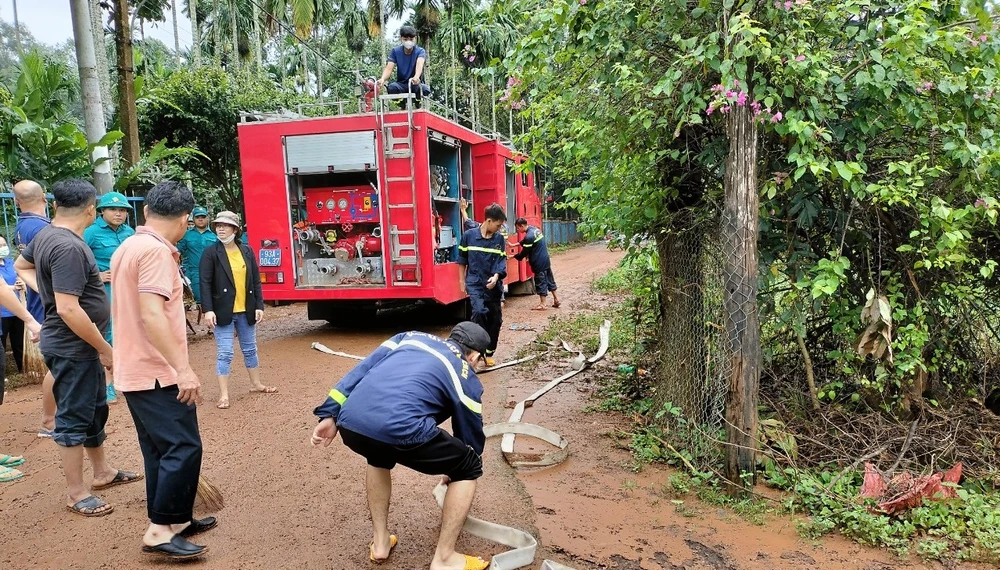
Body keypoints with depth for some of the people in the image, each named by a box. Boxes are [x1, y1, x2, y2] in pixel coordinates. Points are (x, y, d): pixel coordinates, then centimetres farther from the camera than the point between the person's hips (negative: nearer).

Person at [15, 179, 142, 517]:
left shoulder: (46, 235, 6)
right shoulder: (69, 248, -25)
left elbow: (21, 265, 25)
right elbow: (69, 310, -29)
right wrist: (105, 348, -20)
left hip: (79, 345, 10)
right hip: (72, 347, -10)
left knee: (95, 409, 20)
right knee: (74, 417, 2)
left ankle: (103, 472, 36)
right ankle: (76, 494, 15)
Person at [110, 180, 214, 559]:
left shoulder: (127, 247, 13)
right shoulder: (156, 251, -18)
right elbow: (152, 315, -27)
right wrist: (182, 369, -29)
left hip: (135, 371, 10)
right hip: (158, 373, -10)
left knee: (160, 449, 15)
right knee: (183, 448, -5)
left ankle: (172, 519, 25)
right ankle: (160, 531, -1)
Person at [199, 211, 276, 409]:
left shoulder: (247, 251, 6)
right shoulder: (211, 252, -6)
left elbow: (256, 280, 7)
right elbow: (205, 283, -10)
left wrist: (259, 306, 1)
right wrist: (208, 309, -18)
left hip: (246, 310, 4)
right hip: (223, 311, -4)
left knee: (250, 349, 17)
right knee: (225, 353, -2)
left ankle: (256, 384, 33)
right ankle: (224, 394, 5)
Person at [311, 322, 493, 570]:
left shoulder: (411, 337, 32)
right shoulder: (465, 376, 23)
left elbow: (362, 369, 22)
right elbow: (471, 436, 34)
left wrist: (330, 414, 20)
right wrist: (453, 474, 52)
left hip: (350, 423, 5)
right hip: (399, 429, -5)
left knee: (379, 456, 40)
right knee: (469, 468, 19)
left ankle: (380, 543, 41)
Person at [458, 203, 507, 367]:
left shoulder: (499, 239, 3)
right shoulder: (468, 235, -3)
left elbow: (502, 260, 1)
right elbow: (462, 260, 4)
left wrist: (496, 276, -17)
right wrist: (462, 282, 5)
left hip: (494, 285, 4)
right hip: (475, 283, -3)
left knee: (495, 319, 8)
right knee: (479, 311, -25)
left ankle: (489, 353, 24)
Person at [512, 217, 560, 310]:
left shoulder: (529, 236, -23)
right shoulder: (534, 229, 6)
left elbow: (524, 253, -15)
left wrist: (514, 256, -3)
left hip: (539, 262, -9)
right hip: (545, 259, 9)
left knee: (540, 282, 0)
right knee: (549, 279, 17)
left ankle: (542, 304, 8)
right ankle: (556, 299, 25)